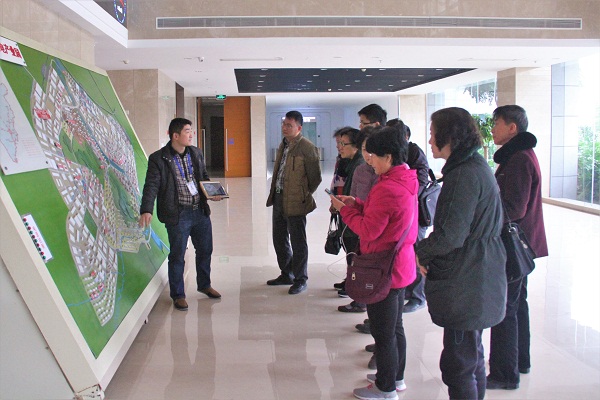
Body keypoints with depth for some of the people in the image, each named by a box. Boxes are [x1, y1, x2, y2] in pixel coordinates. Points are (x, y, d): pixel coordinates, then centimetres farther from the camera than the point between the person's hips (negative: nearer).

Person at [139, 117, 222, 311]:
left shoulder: (196, 153, 7)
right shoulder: (158, 159, -11)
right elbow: (151, 186, -16)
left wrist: (212, 193, 0)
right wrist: (146, 210, -28)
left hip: (201, 211, 6)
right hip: (177, 215, -6)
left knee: (205, 250, 18)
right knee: (177, 256, 4)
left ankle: (204, 285, 39)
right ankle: (178, 295, 21)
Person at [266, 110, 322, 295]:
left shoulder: (307, 148, -15)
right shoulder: (283, 144, 11)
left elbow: (315, 177, -12)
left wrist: (304, 196, -6)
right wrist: (273, 193, 14)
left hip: (295, 202, -9)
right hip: (278, 198, 9)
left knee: (298, 242, 3)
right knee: (279, 239, 17)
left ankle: (300, 280, 16)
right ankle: (286, 274, 33)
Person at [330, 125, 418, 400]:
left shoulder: (386, 188, -25)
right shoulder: (405, 181, 6)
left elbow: (368, 230, -22)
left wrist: (344, 209, -9)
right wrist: (356, 204, 5)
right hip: (400, 265, 10)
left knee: (383, 332, 5)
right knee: (395, 326, 22)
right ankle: (396, 377, 37)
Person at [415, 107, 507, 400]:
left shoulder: (465, 174, -20)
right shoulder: (477, 167, 12)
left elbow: (449, 235, -24)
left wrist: (419, 252, -7)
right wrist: (427, 254, 7)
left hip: (465, 285, -11)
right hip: (477, 278, 11)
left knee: (457, 364, -1)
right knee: (472, 356, 22)